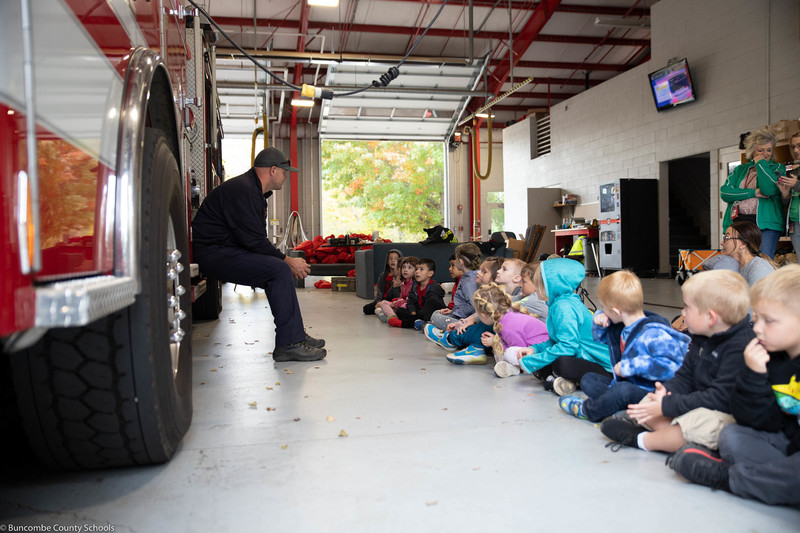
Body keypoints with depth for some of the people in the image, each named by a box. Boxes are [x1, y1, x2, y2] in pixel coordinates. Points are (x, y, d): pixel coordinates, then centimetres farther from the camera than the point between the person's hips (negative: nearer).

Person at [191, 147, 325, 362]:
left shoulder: (255, 191, 16)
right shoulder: (242, 191, -18)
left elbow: (257, 238, 16)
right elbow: (254, 241, -22)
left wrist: (287, 261, 6)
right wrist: (288, 260, -13)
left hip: (227, 250, 11)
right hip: (215, 254, -11)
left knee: (282, 269, 6)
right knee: (279, 270, -21)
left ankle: (296, 335, 7)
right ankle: (287, 345, -18)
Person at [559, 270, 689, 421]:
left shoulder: (654, 333, -24)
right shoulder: (619, 325, 6)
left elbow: (670, 366, -36)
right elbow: (601, 337, 27)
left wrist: (631, 366, -32)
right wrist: (599, 321, 4)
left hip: (650, 393, -10)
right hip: (624, 382, 10)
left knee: (622, 389, -36)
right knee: (588, 379, 10)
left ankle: (585, 410, -10)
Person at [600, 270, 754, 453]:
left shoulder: (741, 347, -23)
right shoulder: (701, 339, 7)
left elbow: (720, 397, -27)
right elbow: (684, 377, 12)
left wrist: (667, 405, -25)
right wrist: (667, 391, -13)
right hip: (699, 404, 9)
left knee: (699, 426, -38)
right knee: (648, 403, 1)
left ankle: (640, 440, -14)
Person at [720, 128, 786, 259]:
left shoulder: (778, 168, 12)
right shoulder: (740, 170, 19)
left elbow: (770, 189, -10)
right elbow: (724, 192, 4)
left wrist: (761, 163, 0)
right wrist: (753, 193, -7)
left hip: (766, 224, -2)